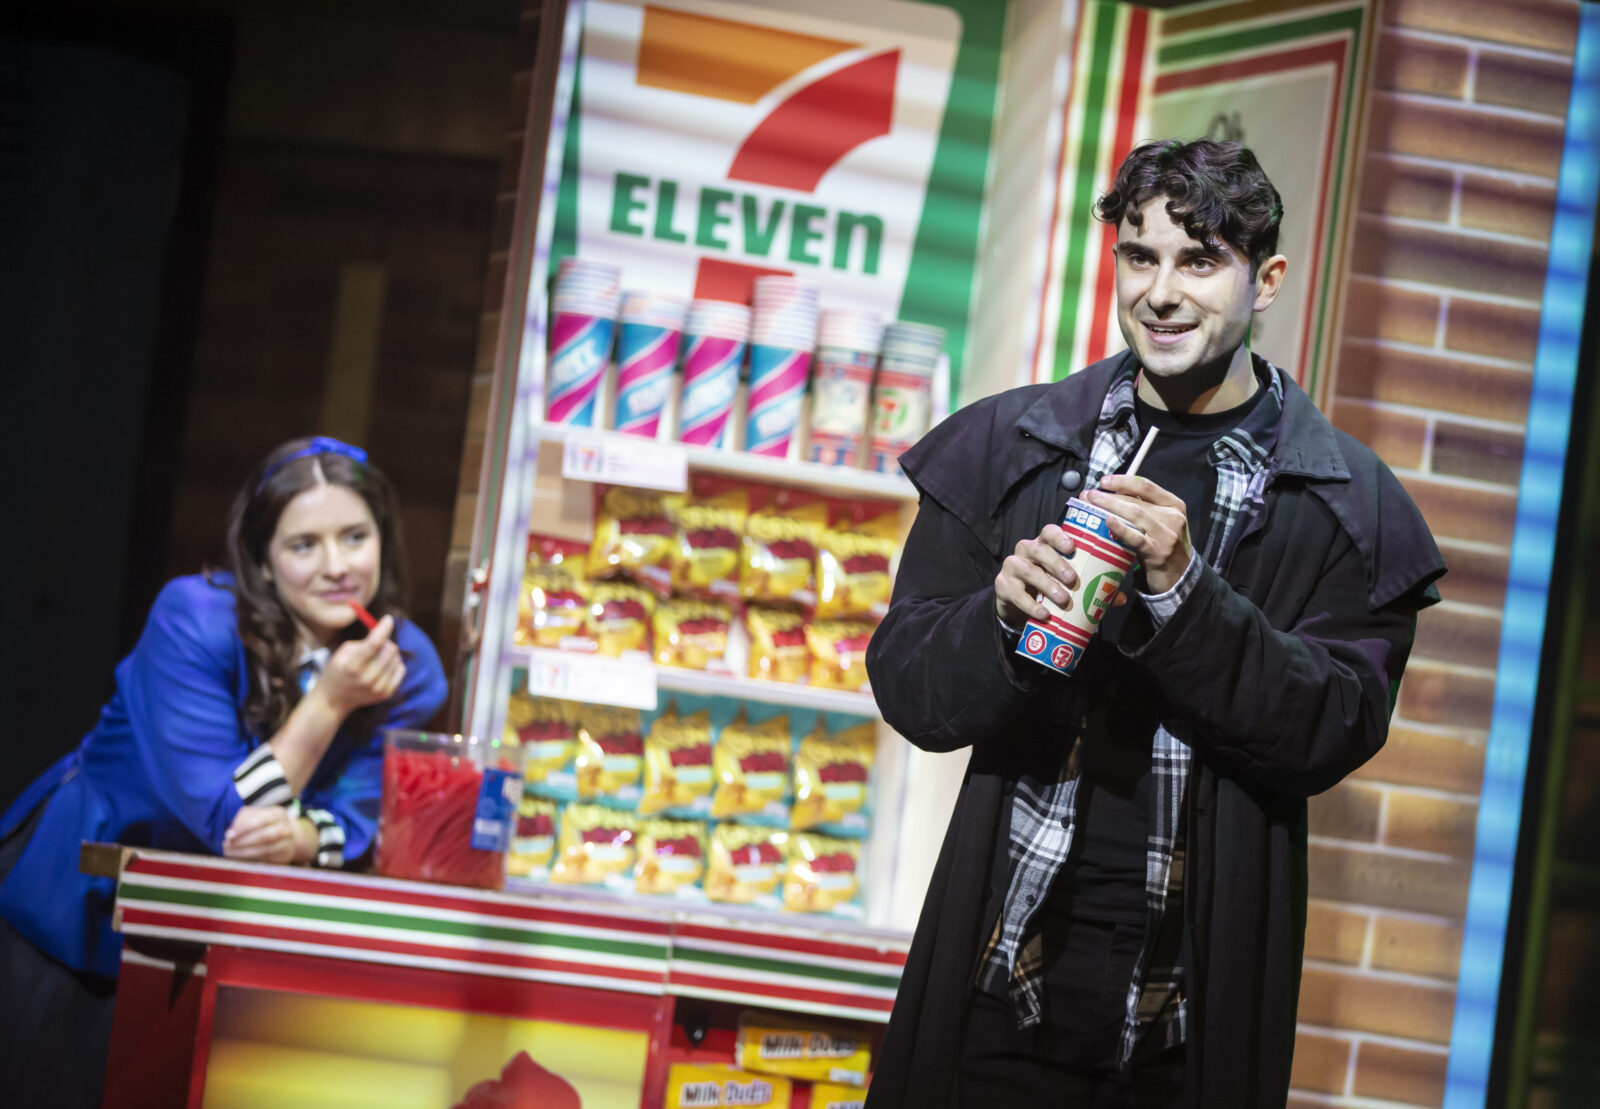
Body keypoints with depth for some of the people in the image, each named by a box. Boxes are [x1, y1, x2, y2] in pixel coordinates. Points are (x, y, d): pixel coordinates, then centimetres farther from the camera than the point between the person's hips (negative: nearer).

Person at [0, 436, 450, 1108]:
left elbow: (360, 818, -9)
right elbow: (221, 819, -25)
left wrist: (304, 837, -32)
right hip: (81, 897, -3)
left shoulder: (410, 668, -13)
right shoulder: (195, 620, -25)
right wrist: (329, 701, -32)